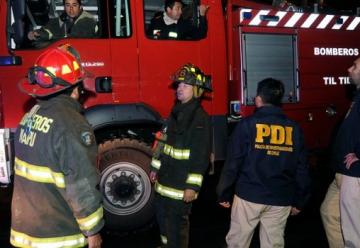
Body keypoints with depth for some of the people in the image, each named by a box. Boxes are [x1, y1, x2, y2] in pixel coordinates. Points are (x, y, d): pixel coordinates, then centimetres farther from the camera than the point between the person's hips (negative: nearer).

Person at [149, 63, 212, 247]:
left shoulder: (200, 117, -16)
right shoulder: (176, 112, 10)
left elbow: (201, 155, -19)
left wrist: (192, 186, -21)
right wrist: (155, 168, 17)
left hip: (181, 184, -8)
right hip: (165, 179, 8)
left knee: (176, 223, 5)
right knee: (162, 216, 23)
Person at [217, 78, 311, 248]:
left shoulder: (247, 124, -6)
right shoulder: (294, 128, 3)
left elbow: (233, 163, -7)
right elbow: (301, 168, 5)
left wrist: (224, 194, 3)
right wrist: (299, 201, 16)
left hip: (248, 196, -2)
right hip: (280, 200, 3)